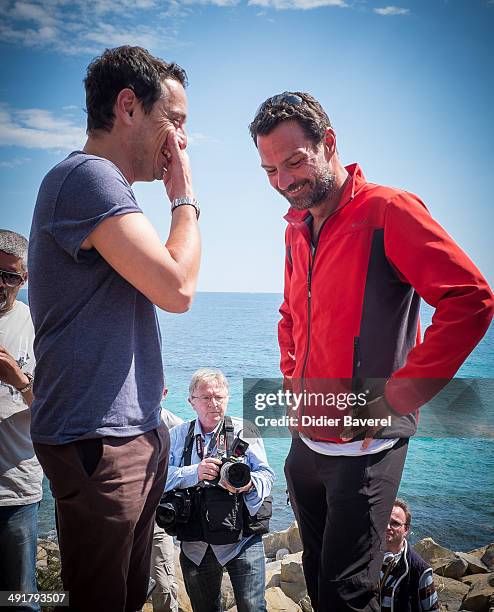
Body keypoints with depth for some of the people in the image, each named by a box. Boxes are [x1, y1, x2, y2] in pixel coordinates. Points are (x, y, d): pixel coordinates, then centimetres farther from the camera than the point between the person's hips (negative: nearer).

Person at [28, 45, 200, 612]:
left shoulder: (106, 184, 17)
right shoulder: (87, 175, -15)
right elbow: (177, 288, -22)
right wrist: (185, 198, -8)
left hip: (136, 432, 9)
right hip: (97, 441, -9)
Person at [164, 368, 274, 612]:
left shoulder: (244, 431, 3)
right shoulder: (178, 435, 8)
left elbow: (266, 474, -2)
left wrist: (249, 484, -24)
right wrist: (194, 473, -21)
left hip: (241, 538, -2)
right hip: (195, 544, 3)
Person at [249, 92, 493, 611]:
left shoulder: (386, 210, -13)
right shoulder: (296, 228, 10)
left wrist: (395, 399, -20)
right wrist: (293, 384, 11)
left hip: (365, 447, -7)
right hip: (306, 442, 8)